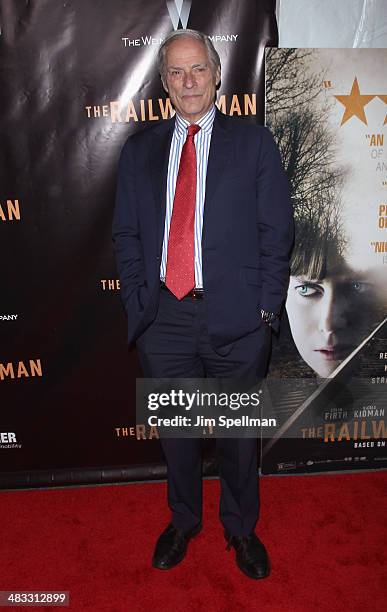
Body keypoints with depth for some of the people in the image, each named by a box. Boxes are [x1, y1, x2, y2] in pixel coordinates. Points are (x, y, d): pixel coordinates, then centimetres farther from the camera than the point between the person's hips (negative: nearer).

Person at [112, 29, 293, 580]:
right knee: (175, 431, 17)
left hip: (237, 320, -2)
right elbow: (126, 235, 10)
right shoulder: (139, 150, 10)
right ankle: (183, 522, 42)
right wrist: (138, 302, 0)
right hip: (164, 321, 2)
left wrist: (265, 307, -7)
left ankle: (242, 530, 38)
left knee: (239, 433, 13)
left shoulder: (254, 143, 3)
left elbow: (277, 231, 0)